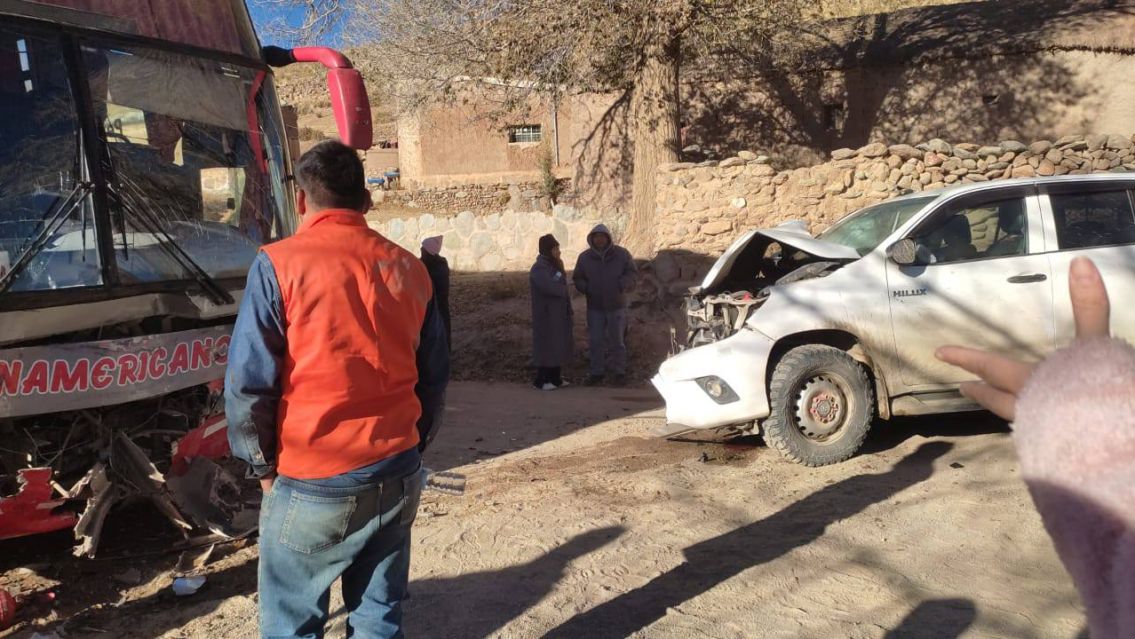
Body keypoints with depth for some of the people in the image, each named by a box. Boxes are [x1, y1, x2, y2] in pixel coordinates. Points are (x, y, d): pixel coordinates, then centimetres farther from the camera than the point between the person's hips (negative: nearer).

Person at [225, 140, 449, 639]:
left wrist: (263, 465, 4)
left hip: (312, 485, -4)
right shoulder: (408, 268, 5)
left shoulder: (280, 265, -8)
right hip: (398, 477, 4)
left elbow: (248, 382, -10)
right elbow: (434, 375, 10)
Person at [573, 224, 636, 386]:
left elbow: (631, 272, 2)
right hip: (595, 307, 1)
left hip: (616, 306, -1)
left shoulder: (621, 254, -4)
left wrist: (623, 284, -18)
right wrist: (585, 288, -13)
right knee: (596, 341, 5)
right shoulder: (585, 257, 0)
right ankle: (597, 372, 15)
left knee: (617, 341, 7)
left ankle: (619, 371, 20)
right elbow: (578, 278, 8)